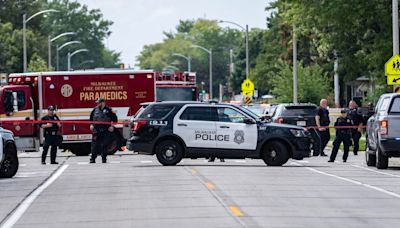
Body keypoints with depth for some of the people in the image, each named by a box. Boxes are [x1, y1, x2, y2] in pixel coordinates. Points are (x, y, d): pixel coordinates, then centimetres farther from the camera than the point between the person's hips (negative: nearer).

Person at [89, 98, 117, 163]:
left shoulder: (108, 110, -2)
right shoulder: (95, 110, 9)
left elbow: (115, 119, 2)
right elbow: (91, 118, 25)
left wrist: (112, 126, -5)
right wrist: (91, 125, 14)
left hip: (105, 131, -3)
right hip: (96, 130, 3)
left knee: (104, 146, -1)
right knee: (94, 145, 0)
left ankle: (104, 159, 7)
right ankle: (93, 159, 3)